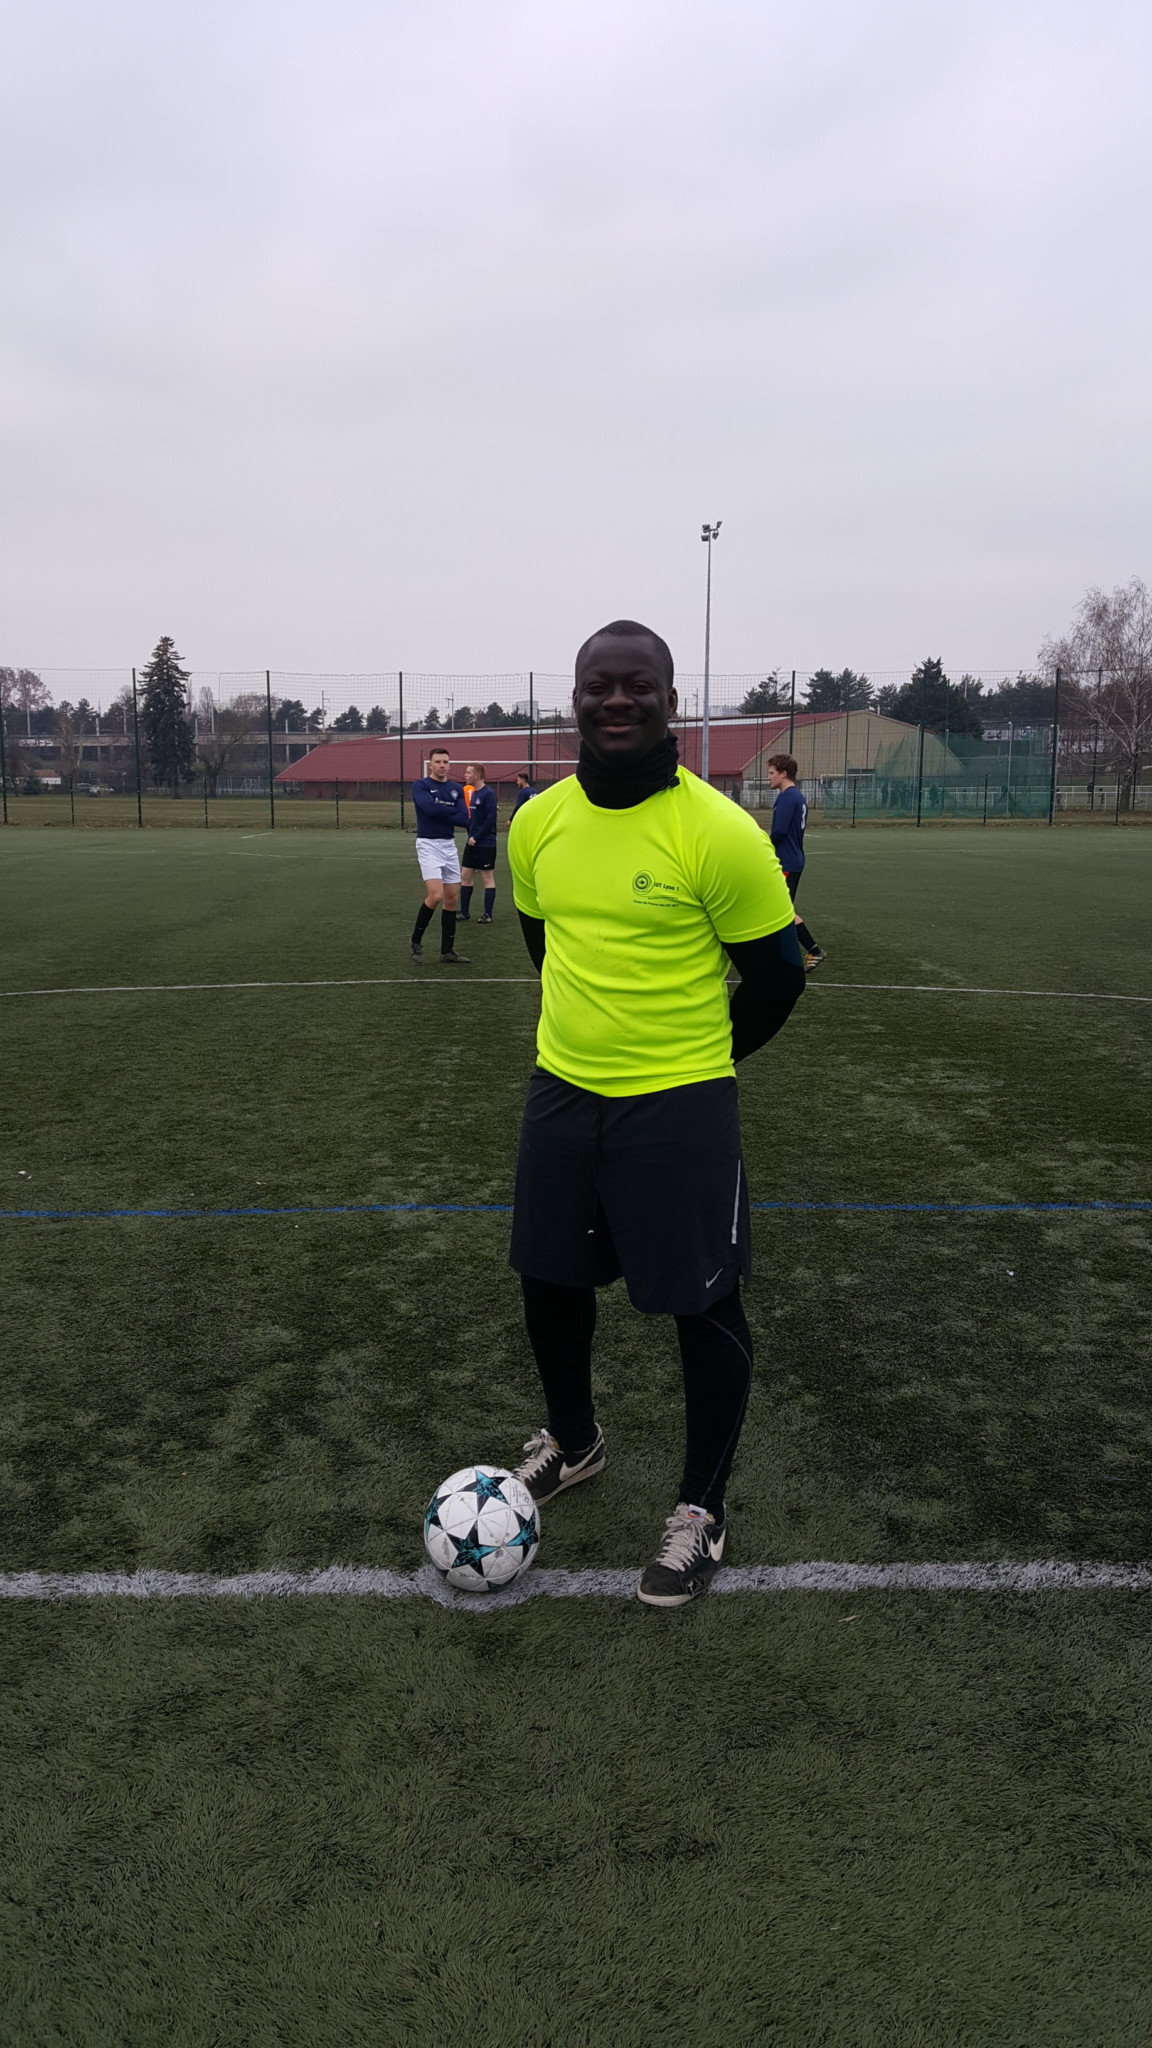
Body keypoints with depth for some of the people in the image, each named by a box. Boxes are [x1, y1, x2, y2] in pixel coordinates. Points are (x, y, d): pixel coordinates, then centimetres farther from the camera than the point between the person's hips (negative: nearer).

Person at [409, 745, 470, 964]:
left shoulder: (456, 789, 9)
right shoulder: (420, 786, -5)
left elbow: (464, 818, -3)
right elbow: (430, 807, -23)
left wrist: (441, 814, -14)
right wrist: (453, 810, -9)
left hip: (449, 845, 6)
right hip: (428, 845, -6)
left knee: (452, 898, 6)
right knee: (435, 895, -19)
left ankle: (447, 952, 15)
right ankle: (415, 941, 2)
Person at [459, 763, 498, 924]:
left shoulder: (488, 794, -14)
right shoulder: (473, 793, 11)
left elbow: (490, 819, -20)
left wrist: (476, 837, -17)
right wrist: (470, 834, 3)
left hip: (485, 844, -8)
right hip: (472, 843, 8)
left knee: (488, 878, 1)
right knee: (465, 876, 9)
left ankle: (488, 915, 7)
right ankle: (464, 913, 17)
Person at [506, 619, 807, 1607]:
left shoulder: (718, 832, -17)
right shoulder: (538, 823, 0)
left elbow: (778, 971, -7)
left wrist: (703, 1052, 6)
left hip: (680, 1106, -5)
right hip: (562, 1091, 6)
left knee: (703, 1304, 4)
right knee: (550, 1278, 17)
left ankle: (702, 1507, 26)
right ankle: (572, 1440, 44)